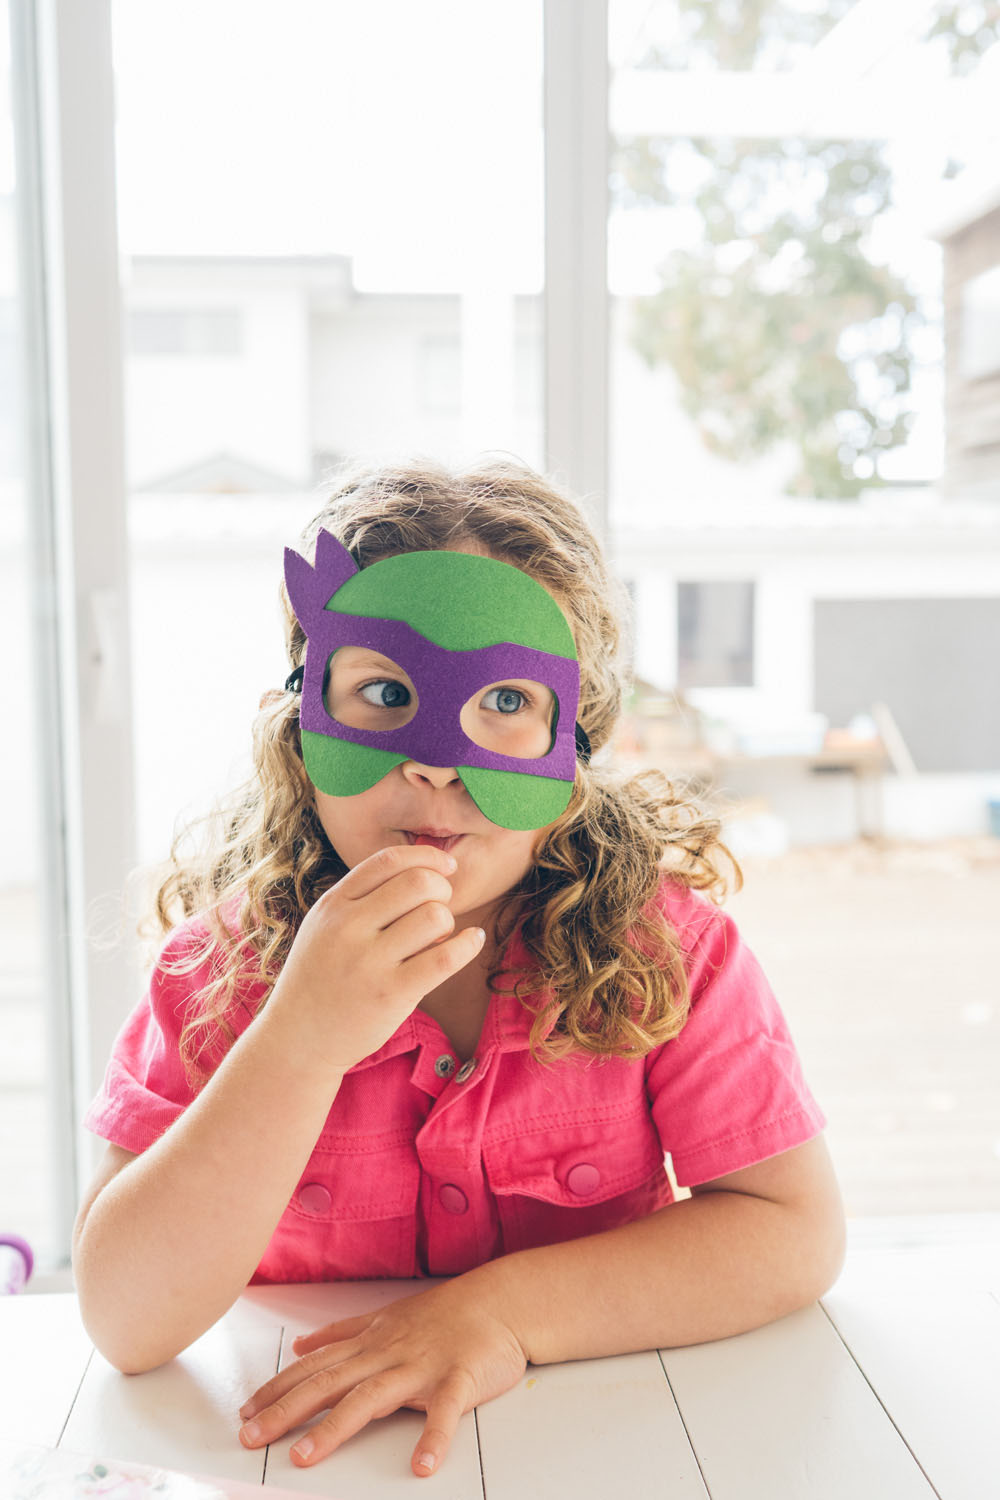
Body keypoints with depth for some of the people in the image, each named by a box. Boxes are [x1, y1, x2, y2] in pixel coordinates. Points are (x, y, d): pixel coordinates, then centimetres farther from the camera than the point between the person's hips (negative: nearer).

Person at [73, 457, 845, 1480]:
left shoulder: (662, 932, -13)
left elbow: (797, 1232, -13)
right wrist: (302, 1042, -32)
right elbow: (125, 1321, -19)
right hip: (300, 1435, 1)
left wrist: (505, 1312, -23)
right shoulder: (227, 955, -13)